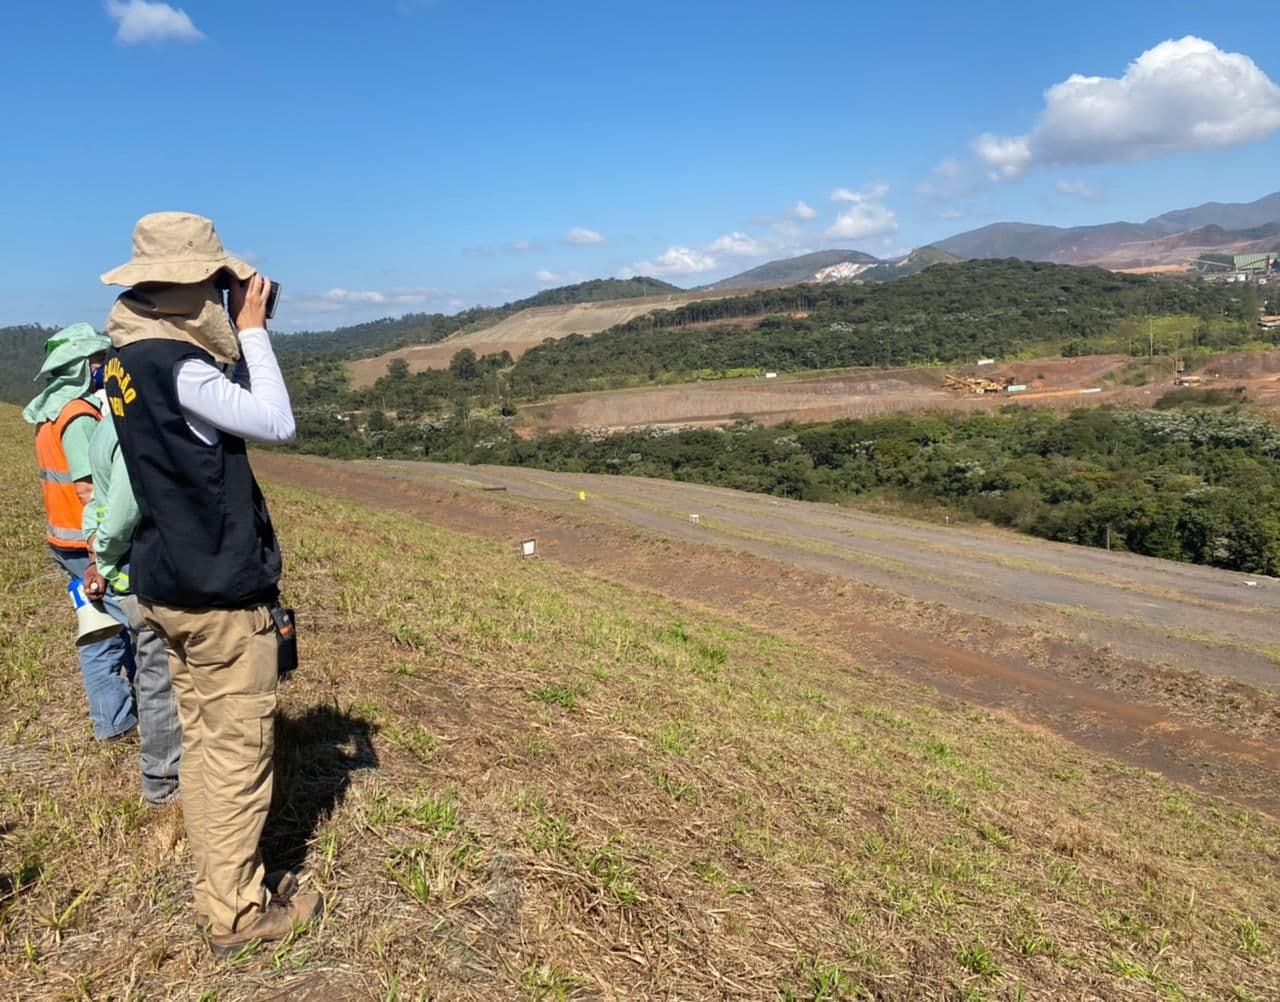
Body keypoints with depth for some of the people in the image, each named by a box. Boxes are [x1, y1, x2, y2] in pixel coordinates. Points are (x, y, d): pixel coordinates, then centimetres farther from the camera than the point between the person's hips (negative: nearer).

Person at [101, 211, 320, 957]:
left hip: (172, 584, 10)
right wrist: (253, 331, -12)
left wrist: (239, 337, 8)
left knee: (203, 742, 18)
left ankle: (220, 887, 32)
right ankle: (238, 912, 17)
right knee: (239, 752, 3)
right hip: (221, 592, -10)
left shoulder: (130, 357, 8)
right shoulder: (174, 365, -22)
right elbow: (277, 424, -20)